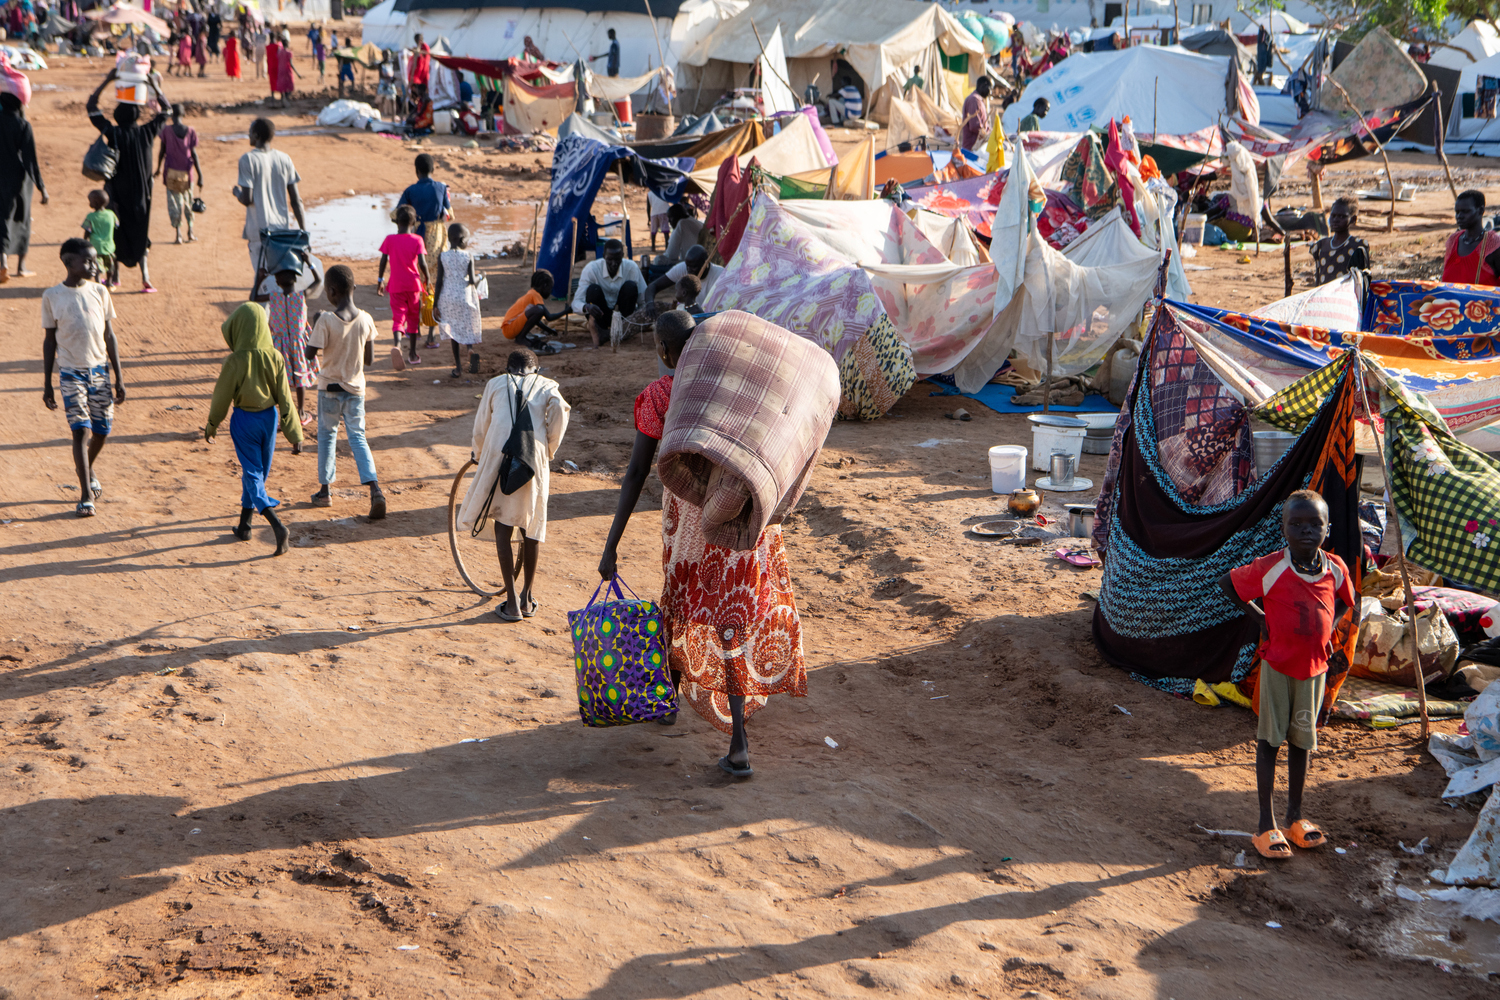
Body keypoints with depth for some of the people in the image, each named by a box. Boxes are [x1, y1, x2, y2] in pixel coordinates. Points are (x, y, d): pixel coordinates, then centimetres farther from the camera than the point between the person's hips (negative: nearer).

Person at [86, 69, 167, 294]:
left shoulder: (113, 133, -12)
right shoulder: (146, 132, -10)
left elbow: (91, 107, -2)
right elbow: (166, 110, 4)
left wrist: (106, 81, -2)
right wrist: (155, 86, 0)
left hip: (117, 192, -1)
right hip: (140, 193, 1)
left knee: (115, 232, 14)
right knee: (139, 232, 8)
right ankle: (145, 277, -4)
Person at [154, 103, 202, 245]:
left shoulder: (166, 131, -6)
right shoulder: (190, 132, -3)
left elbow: (162, 152, 0)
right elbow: (194, 154, -4)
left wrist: (159, 169, 15)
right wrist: (200, 176, 0)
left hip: (171, 171, -1)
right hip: (186, 172, 2)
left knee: (174, 203, 2)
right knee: (188, 202, 16)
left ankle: (178, 234, -5)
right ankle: (190, 232, 19)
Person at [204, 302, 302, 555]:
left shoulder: (235, 360, -19)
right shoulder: (275, 357, -10)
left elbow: (222, 396, -8)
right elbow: (284, 398, -6)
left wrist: (211, 425, 9)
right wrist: (294, 434, -1)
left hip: (244, 420, -4)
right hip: (269, 417, 4)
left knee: (252, 474, 2)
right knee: (258, 472, 18)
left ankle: (277, 525, -18)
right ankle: (244, 525, 33)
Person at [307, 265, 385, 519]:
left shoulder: (326, 321, -19)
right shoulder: (366, 320, -7)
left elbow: (310, 354, -16)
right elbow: (369, 361, -1)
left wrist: (314, 326, -3)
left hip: (330, 388, -2)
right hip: (356, 388, 3)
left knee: (326, 435, 15)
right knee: (357, 437, 10)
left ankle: (325, 490, 23)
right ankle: (374, 488, -9)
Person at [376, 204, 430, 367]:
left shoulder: (389, 239, -3)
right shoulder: (417, 240, -6)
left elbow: (383, 261, -3)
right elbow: (422, 263, -11)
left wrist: (380, 280, 9)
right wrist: (427, 279, 5)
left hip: (396, 286, 0)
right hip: (413, 284, 0)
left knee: (398, 317, -3)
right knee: (413, 317, 15)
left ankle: (397, 344, -33)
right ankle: (413, 353, 23)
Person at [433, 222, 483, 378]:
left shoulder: (442, 257, -4)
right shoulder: (468, 256, -8)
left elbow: (439, 282, -4)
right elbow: (472, 280, -12)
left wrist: (435, 305, 0)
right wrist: (479, 276, 11)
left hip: (447, 297, 1)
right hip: (465, 297, -1)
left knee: (453, 330, 13)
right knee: (468, 328, 13)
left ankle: (457, 367, 12)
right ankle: (471, 349, -21)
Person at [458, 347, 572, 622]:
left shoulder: (496, 383, 19)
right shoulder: (547, 386, 18)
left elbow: (480, 427, 21)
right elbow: (560, 411, -2)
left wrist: (479, 456, 39)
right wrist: (549, 450, 11)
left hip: (500, 457, -1)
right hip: (534, 459, 1)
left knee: (503, 527, 4)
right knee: (531, 526, 15)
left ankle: (512, 602, 1)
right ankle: (527, 597, 22)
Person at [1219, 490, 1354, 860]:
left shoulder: (1336, 570, -6)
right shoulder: (1270, 569, -18)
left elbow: (1346, 602, 15)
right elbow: (1227, 584, -6)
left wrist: (1327, 628, -1)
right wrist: (1260, 618, -8)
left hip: (1314, 666, 4)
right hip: (1277, 665, -4)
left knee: (1301, 741, 15)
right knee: (1270, 740, 3)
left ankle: (1295, 817, 28)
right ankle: (1266, 824, 10)